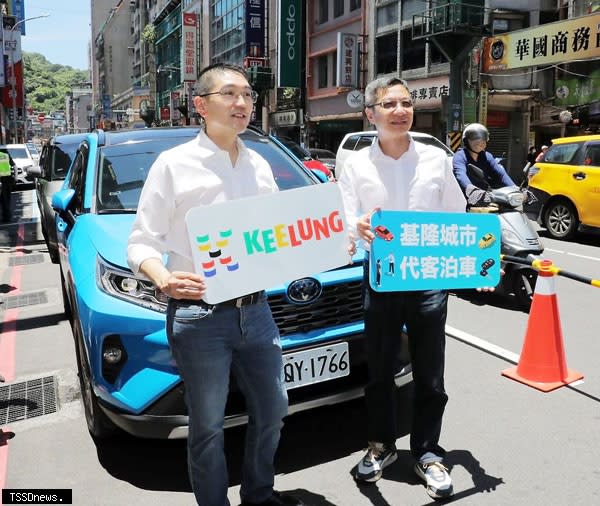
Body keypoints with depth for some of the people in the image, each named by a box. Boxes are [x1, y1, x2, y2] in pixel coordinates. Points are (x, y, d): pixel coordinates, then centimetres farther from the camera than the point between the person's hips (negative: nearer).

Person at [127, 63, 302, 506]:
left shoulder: (260, 165, 10)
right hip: (199, 316, -5)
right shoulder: (175, 164, -7)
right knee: (208, 425, 9)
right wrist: (163, 279, -27)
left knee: (272, 411, 17)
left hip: (255, 310, 6)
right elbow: (142, 244, -7)